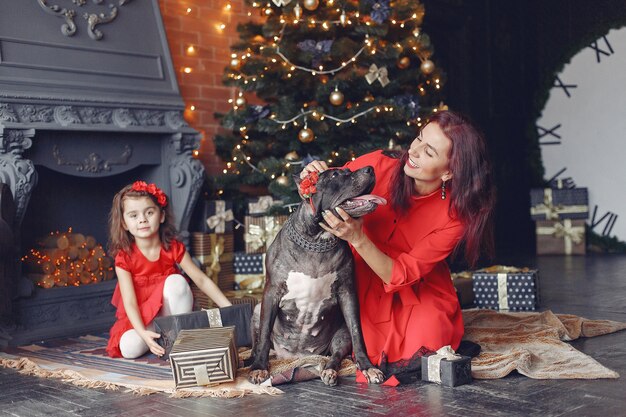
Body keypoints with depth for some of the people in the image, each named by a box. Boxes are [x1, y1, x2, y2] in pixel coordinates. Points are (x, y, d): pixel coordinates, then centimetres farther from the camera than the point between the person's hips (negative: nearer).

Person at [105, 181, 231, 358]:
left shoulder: (173, 248, -10)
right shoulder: (124, 258, -16)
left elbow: (202, 280, -11)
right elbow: (130, 302, -23)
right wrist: (143, 333, -40)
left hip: (173, 313, 1)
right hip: (142, 318, -1)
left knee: (176, 281, -29)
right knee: (129, 348, -31)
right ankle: (161, 337, -2)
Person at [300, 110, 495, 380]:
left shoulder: (455, 215, -21)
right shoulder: (377, 166, -19)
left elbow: (400, 276, -25)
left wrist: (357, 238, -40)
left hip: (419, 294, -1)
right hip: (364, 287, 2)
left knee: (418, 353, -23)